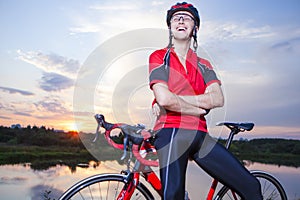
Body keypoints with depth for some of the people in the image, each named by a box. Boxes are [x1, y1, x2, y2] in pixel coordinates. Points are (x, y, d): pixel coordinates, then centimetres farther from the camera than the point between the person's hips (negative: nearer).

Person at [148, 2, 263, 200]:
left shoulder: (204, 64, 19)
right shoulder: (159, 57, 6)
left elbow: (218, 99, 0)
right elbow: (164, 99, -11)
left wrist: (174, 99, -8)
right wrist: (200, 109, -1)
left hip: (200, 136, 4)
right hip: (171, 132, -4)